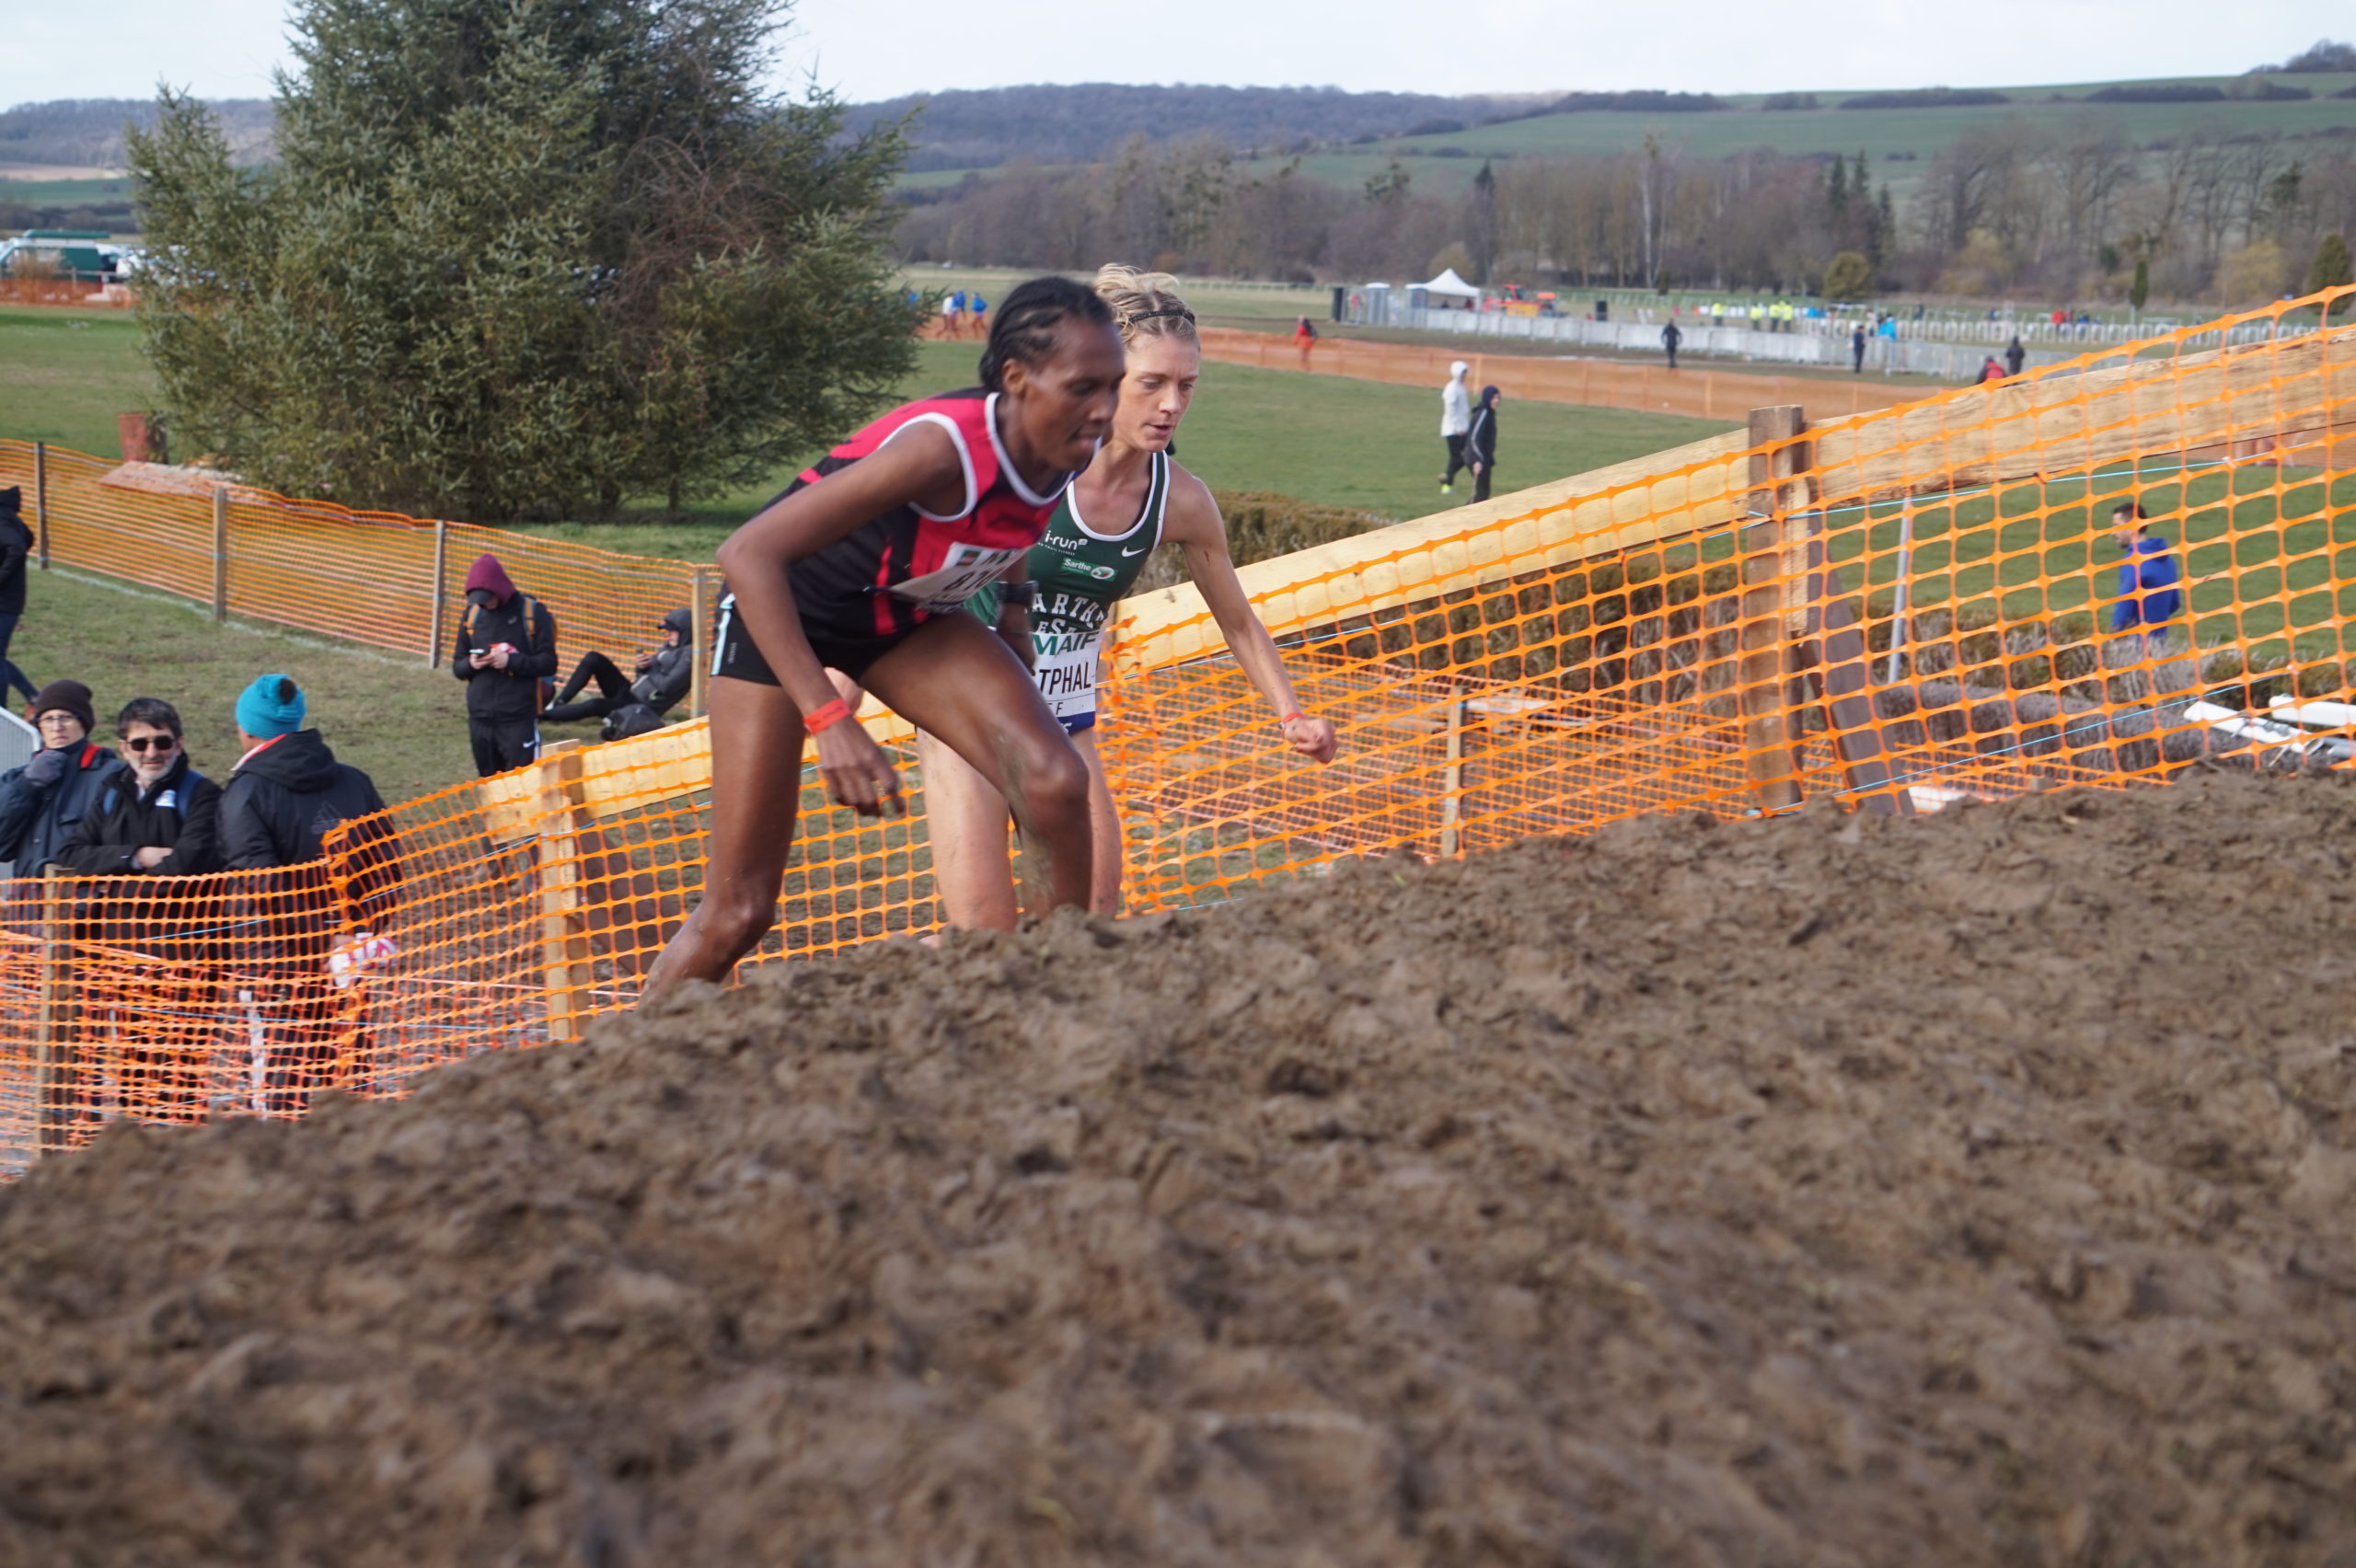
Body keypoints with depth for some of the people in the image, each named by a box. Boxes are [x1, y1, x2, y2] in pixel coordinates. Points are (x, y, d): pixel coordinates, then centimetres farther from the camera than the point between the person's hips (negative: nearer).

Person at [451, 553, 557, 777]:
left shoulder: (532, 612, -4)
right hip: (480, 718, 4)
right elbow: (457, 667, 14)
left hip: (519, 719, -4)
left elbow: (548, 664, -5)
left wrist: (511, 661, -17)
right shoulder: (471, 615, 9)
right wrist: (470, 664, -9)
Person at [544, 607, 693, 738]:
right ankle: (558, 704, -10)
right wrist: (640, 666, -5)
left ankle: (542, 714, -20)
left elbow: (668, 685, -23)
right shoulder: (668, 647, 15)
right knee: (593, 658, -3)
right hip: (630, 692, 9)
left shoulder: (689, 655, -13)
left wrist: (647, 671, -6)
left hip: (644, 707, -9)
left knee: (594, 706, -29)